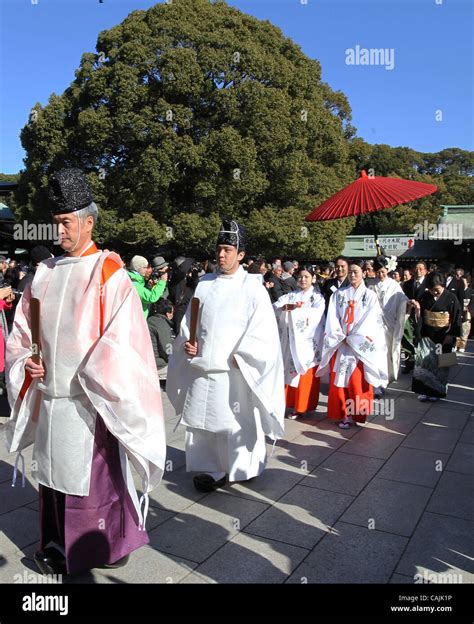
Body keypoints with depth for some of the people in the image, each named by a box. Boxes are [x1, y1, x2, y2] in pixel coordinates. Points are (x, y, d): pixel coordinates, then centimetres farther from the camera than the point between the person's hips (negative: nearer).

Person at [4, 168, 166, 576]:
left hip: (88, 399, -6)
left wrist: (92, 376, -18)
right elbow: (23, 329, 16)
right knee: (54, 470, 15)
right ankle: (57, 545, 33)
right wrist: (26, 360, 0)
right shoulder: (46, 272, 10)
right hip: (48, 395, 6)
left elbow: (122, 339, -14)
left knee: (93, 474, 5)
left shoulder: (109, 273, -8)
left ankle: (102, 548, 25)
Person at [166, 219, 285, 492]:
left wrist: (238, 357, -11)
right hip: (201, 367, 5)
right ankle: (210, 467, 26)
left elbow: (263, 332, -7)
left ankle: (240, 468, 22)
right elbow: (189, 320, 17)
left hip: (233, 372, -4)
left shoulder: (252, 288, -3)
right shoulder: (205, 284, 10)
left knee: (234, 423, 2)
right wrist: (187, 342, -1)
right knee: (201, 421, 9)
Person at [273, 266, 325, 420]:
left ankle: (302, 406, 6)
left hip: (308, 339, -3)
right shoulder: (291, 296, 14)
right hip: (291, 339, 4)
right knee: (291, 371, 5)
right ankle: (291, 403, 13)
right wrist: (285, 306, -21)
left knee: (306, 374, -1)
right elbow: (275, 306, 0)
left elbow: (316, 313, -15)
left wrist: (296, 309, -20)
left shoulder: (317, 297, 4)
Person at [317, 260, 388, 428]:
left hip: (361, 345, -2)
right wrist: (341, 338, -9)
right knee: (339, 379, 0)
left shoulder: (370, 296, 3)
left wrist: (352, 339, -10)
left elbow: (369, 321, -5)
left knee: (357, 380, -3)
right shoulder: (339, 295, 9)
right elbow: (332, 318, 3)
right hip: (340, 344, 2)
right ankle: (344, 414, 8)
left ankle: (357, 413, 7)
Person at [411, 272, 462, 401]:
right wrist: (417, 308, -15)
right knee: (423, 362, 3)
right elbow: (419, 317, 6)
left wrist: (451, 336, -11)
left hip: (443, 338, -3)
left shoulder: (451, 298, -9)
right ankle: (424, 390, 14)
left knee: (440, 365, 7)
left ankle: (436, 392, 20)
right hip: (426, 336, 3)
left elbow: (456, 319, -6)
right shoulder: (425, 297, 0)